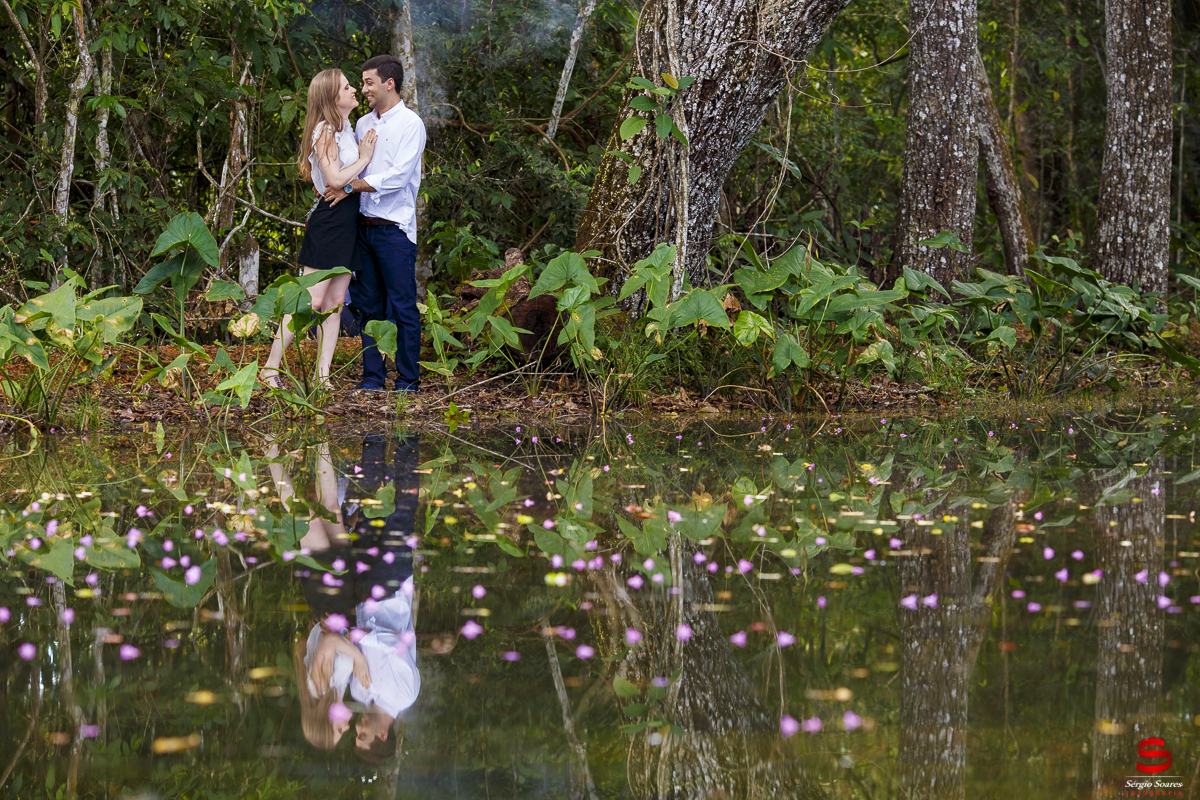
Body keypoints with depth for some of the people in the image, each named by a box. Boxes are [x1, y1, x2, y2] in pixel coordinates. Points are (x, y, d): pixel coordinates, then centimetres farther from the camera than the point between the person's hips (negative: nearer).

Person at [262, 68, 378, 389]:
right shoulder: (325, 132, -11)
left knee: (335, 303, 6)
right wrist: (364, 158, -9)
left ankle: (322, 375, 6)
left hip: (348, 222, 9)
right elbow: (335, 179, -20)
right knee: (311, 300, -11)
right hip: (329, 219, -9)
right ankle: (271, 367, -7)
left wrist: (366, 151, 10)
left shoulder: (346, 130, 18)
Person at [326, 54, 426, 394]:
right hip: (363, 224, 7)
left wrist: (351, 186, -16)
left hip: (394, 228, -7)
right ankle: (373, 376, 12)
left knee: (402, 307, -4)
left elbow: (398, 176, -15)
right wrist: (332, 185, 5)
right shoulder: (363, 124, 16)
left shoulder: (410, 124, -5)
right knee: (369, 305, 8)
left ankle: (408, 379, 0)